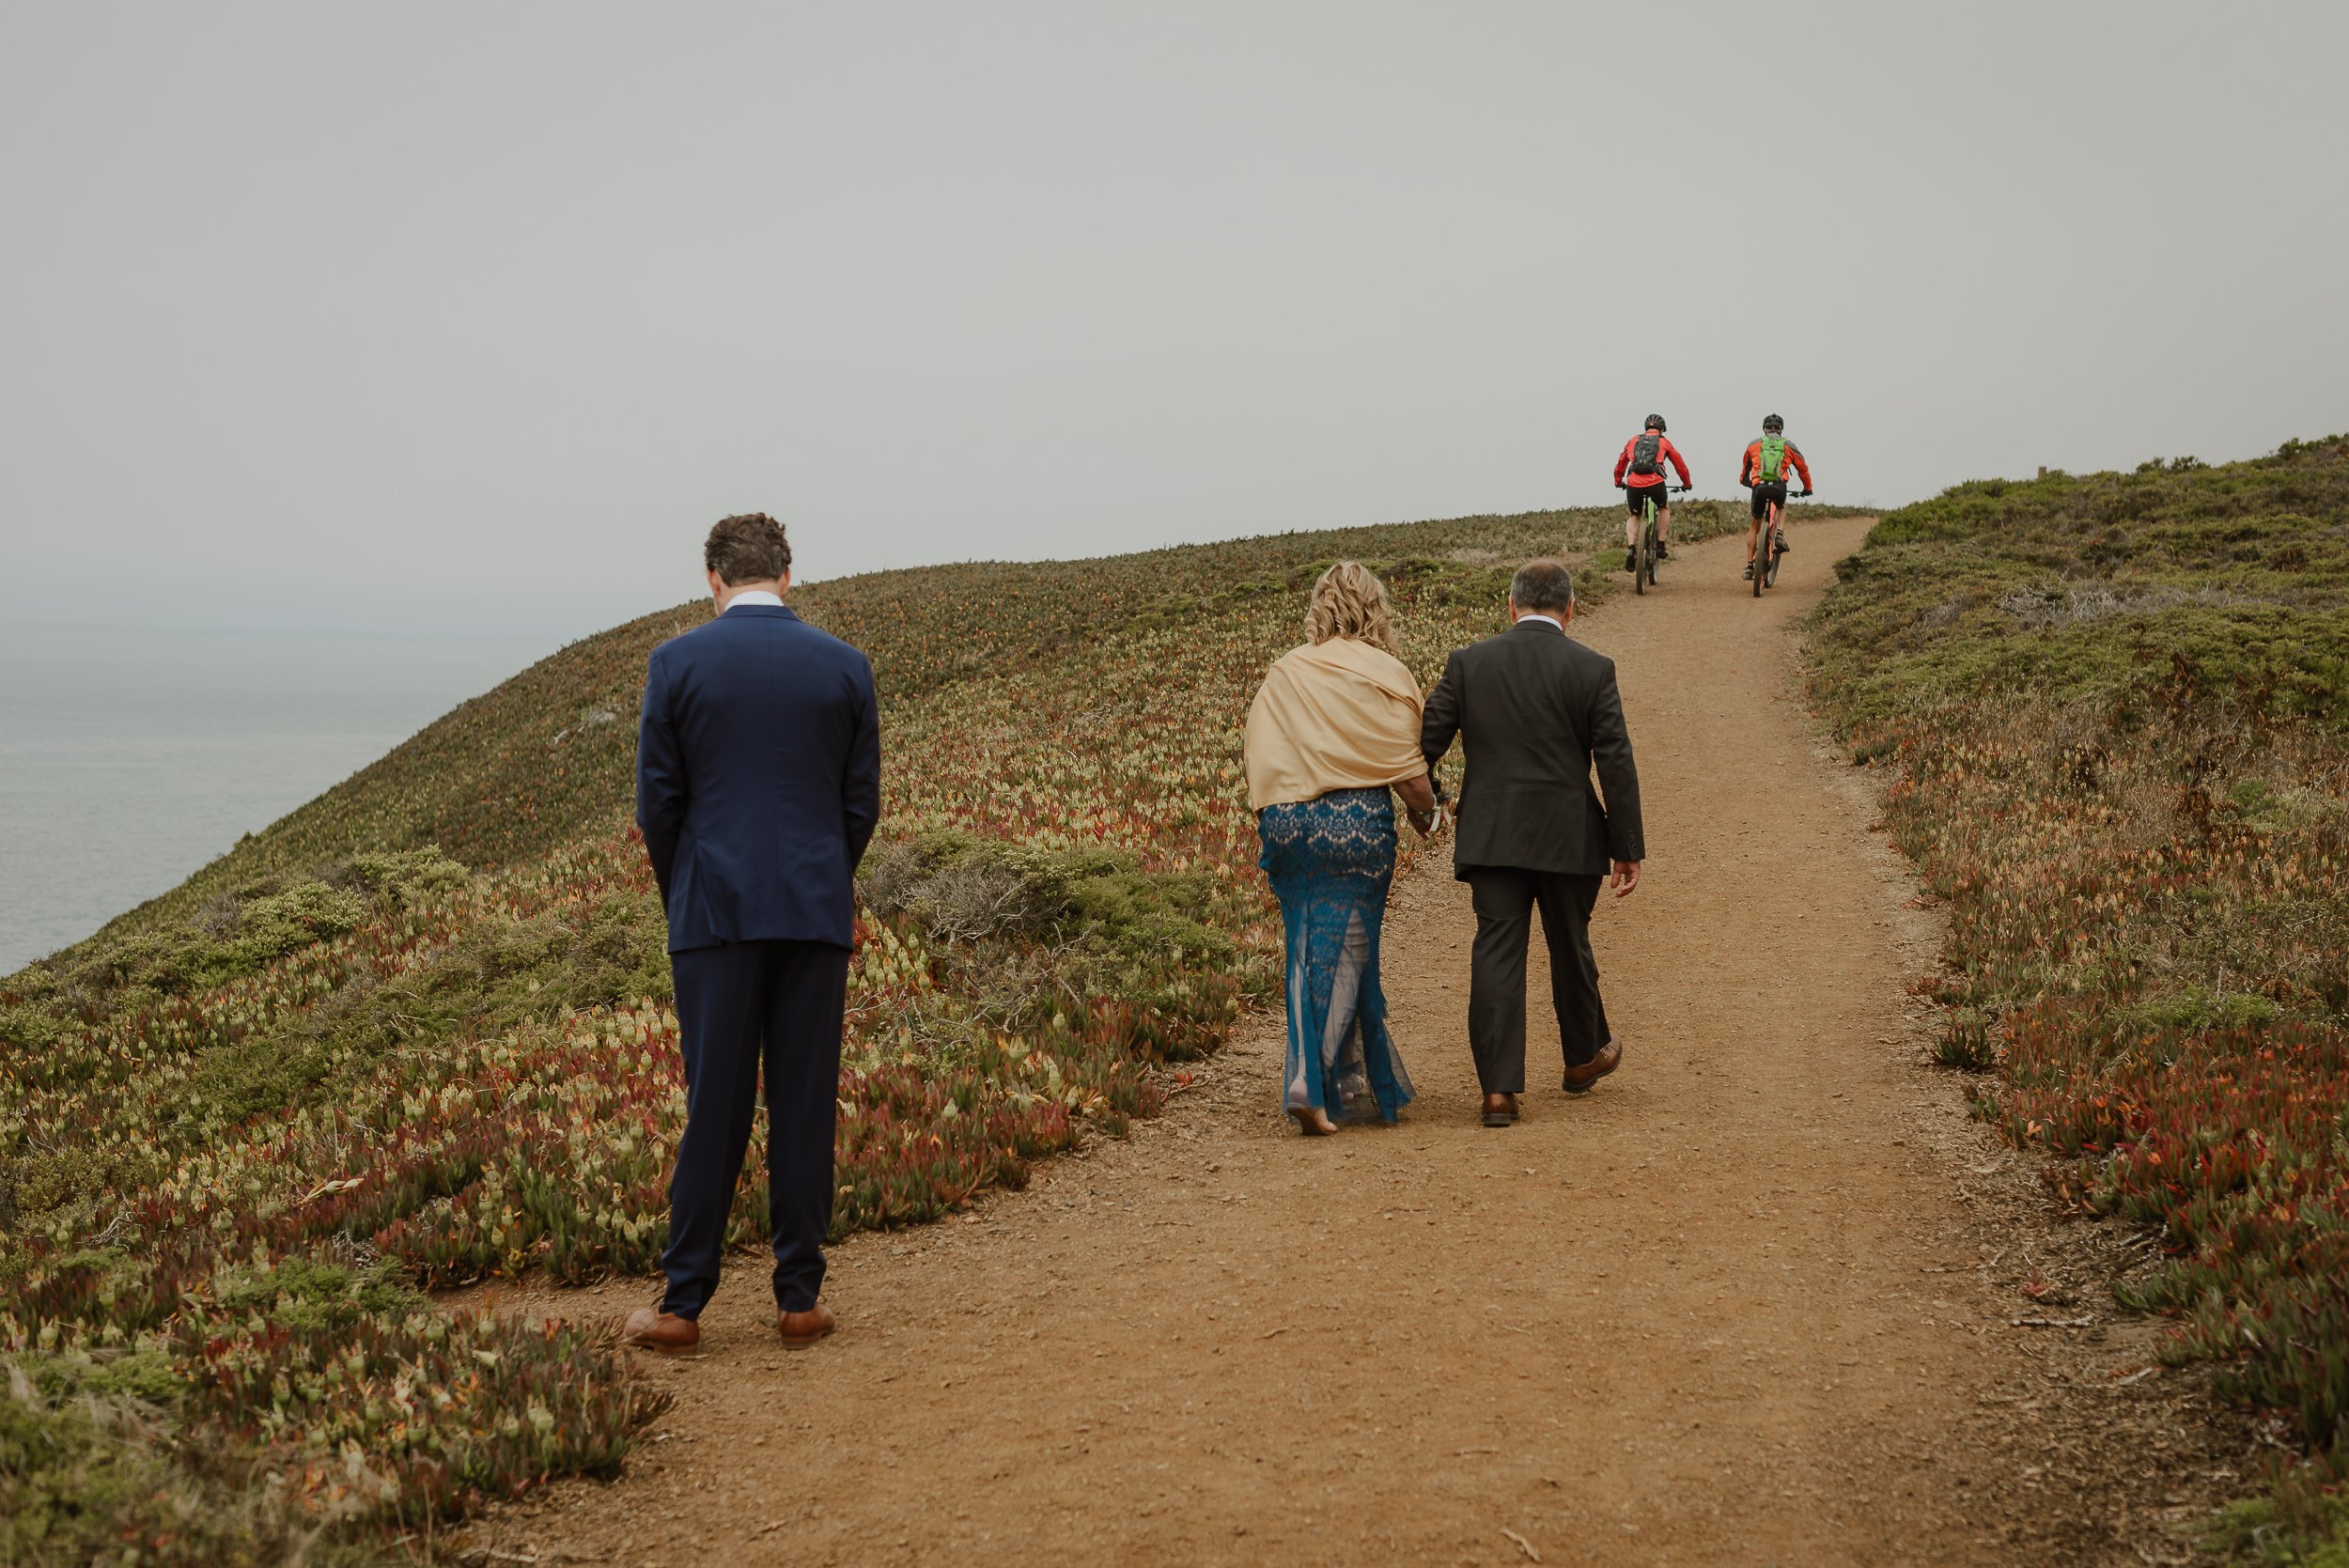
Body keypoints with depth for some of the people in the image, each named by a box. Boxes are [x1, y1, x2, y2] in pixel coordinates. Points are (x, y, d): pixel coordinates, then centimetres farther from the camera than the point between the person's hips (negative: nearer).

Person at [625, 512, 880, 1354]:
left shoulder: (677, 663, -2)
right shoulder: (844, 665, 3)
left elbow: (656, 801, 0)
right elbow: (862, 803, 5)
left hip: (717, 910, -1)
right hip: (818, 914, 1)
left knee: (713, 1106, 2)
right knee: (805, 1104, 6)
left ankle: (682, 1305, 6)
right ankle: (800, 1298, 10)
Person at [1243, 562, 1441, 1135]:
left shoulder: (1282, 674, 8)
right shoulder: (1384, 674, -3)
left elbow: (1259, 760, 7)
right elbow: (1407, 770, -6)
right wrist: (1427, 814, 12)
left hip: (1285, 821, 4)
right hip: (1357, 820, -4)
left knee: (1309, 952, 12)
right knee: (1344, 954, 2)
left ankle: (1360, 1086, 20)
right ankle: (1308, 1084, -9)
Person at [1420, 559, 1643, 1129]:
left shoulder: (1468, 662, 0)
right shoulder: (1592, 670, -4)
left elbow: (1426, 743, 1)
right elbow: (1616, 765, -5)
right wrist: (1629, 848, 1)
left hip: (1491, 836, 1)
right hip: (1567, 838, 0)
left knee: (1496, 953, 0)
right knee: (1569, 945, 18)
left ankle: (1499, 1088, -6)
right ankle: (1584, 1055, 37)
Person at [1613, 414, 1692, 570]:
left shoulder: (1634, 440, 22)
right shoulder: (1664, 442, 18)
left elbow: (1620, 464, 30)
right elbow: (1681, 465, 25)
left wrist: (1618, 481, 47)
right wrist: (1686, 484, 40)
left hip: (1633, 484, 2)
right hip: (1655, 483, -2)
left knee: (1634, 516, 24)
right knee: (1664, 508, 30)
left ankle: (1631, 550, 2)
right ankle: (1660, 547, 22)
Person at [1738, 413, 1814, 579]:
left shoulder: (1754, 444, 22)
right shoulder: (1788, 446, 20)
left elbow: (1745, 469, 34)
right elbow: (1803, 469, 26)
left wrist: (1746, 482, 53)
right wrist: (1807, 489, 40)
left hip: (1759, 486, 0)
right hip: (1779, 487, 0)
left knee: (1755, 525, 18)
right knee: (1781, 507, 36)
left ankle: (1749, 565, 13)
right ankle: (1780, 534, 9)